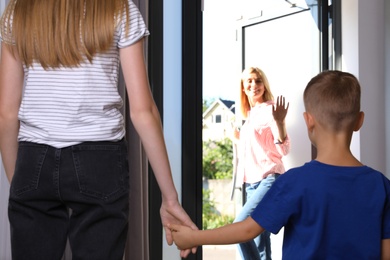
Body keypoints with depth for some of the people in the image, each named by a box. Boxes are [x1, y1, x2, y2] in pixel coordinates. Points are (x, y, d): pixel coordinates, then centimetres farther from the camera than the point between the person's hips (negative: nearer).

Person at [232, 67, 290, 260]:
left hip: (270, 179, -8)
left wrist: (279, 122, -28)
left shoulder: (270, 110, -6)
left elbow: (283, 149, -14)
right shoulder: (249, 115, 16)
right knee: (260, 243, 7)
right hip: (251, 182, 8)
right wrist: (236, 136, 21)